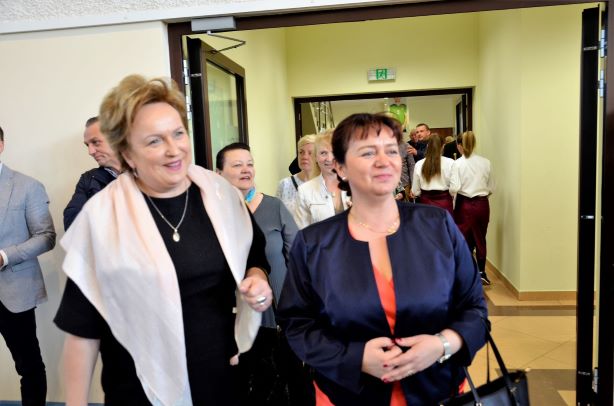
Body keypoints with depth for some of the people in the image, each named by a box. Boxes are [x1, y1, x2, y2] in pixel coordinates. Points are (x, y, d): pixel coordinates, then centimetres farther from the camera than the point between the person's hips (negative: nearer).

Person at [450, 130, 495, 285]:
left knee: (464, 241, 10)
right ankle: (481, 272, 22)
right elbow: (491, 188, 3)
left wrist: (449, 192, 3)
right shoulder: (485, 162, 0)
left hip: (465, 205, -3)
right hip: (482, 204, 3)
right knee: (480, 239, 16)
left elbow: (454, 188, -18)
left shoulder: (458, 163, -10)